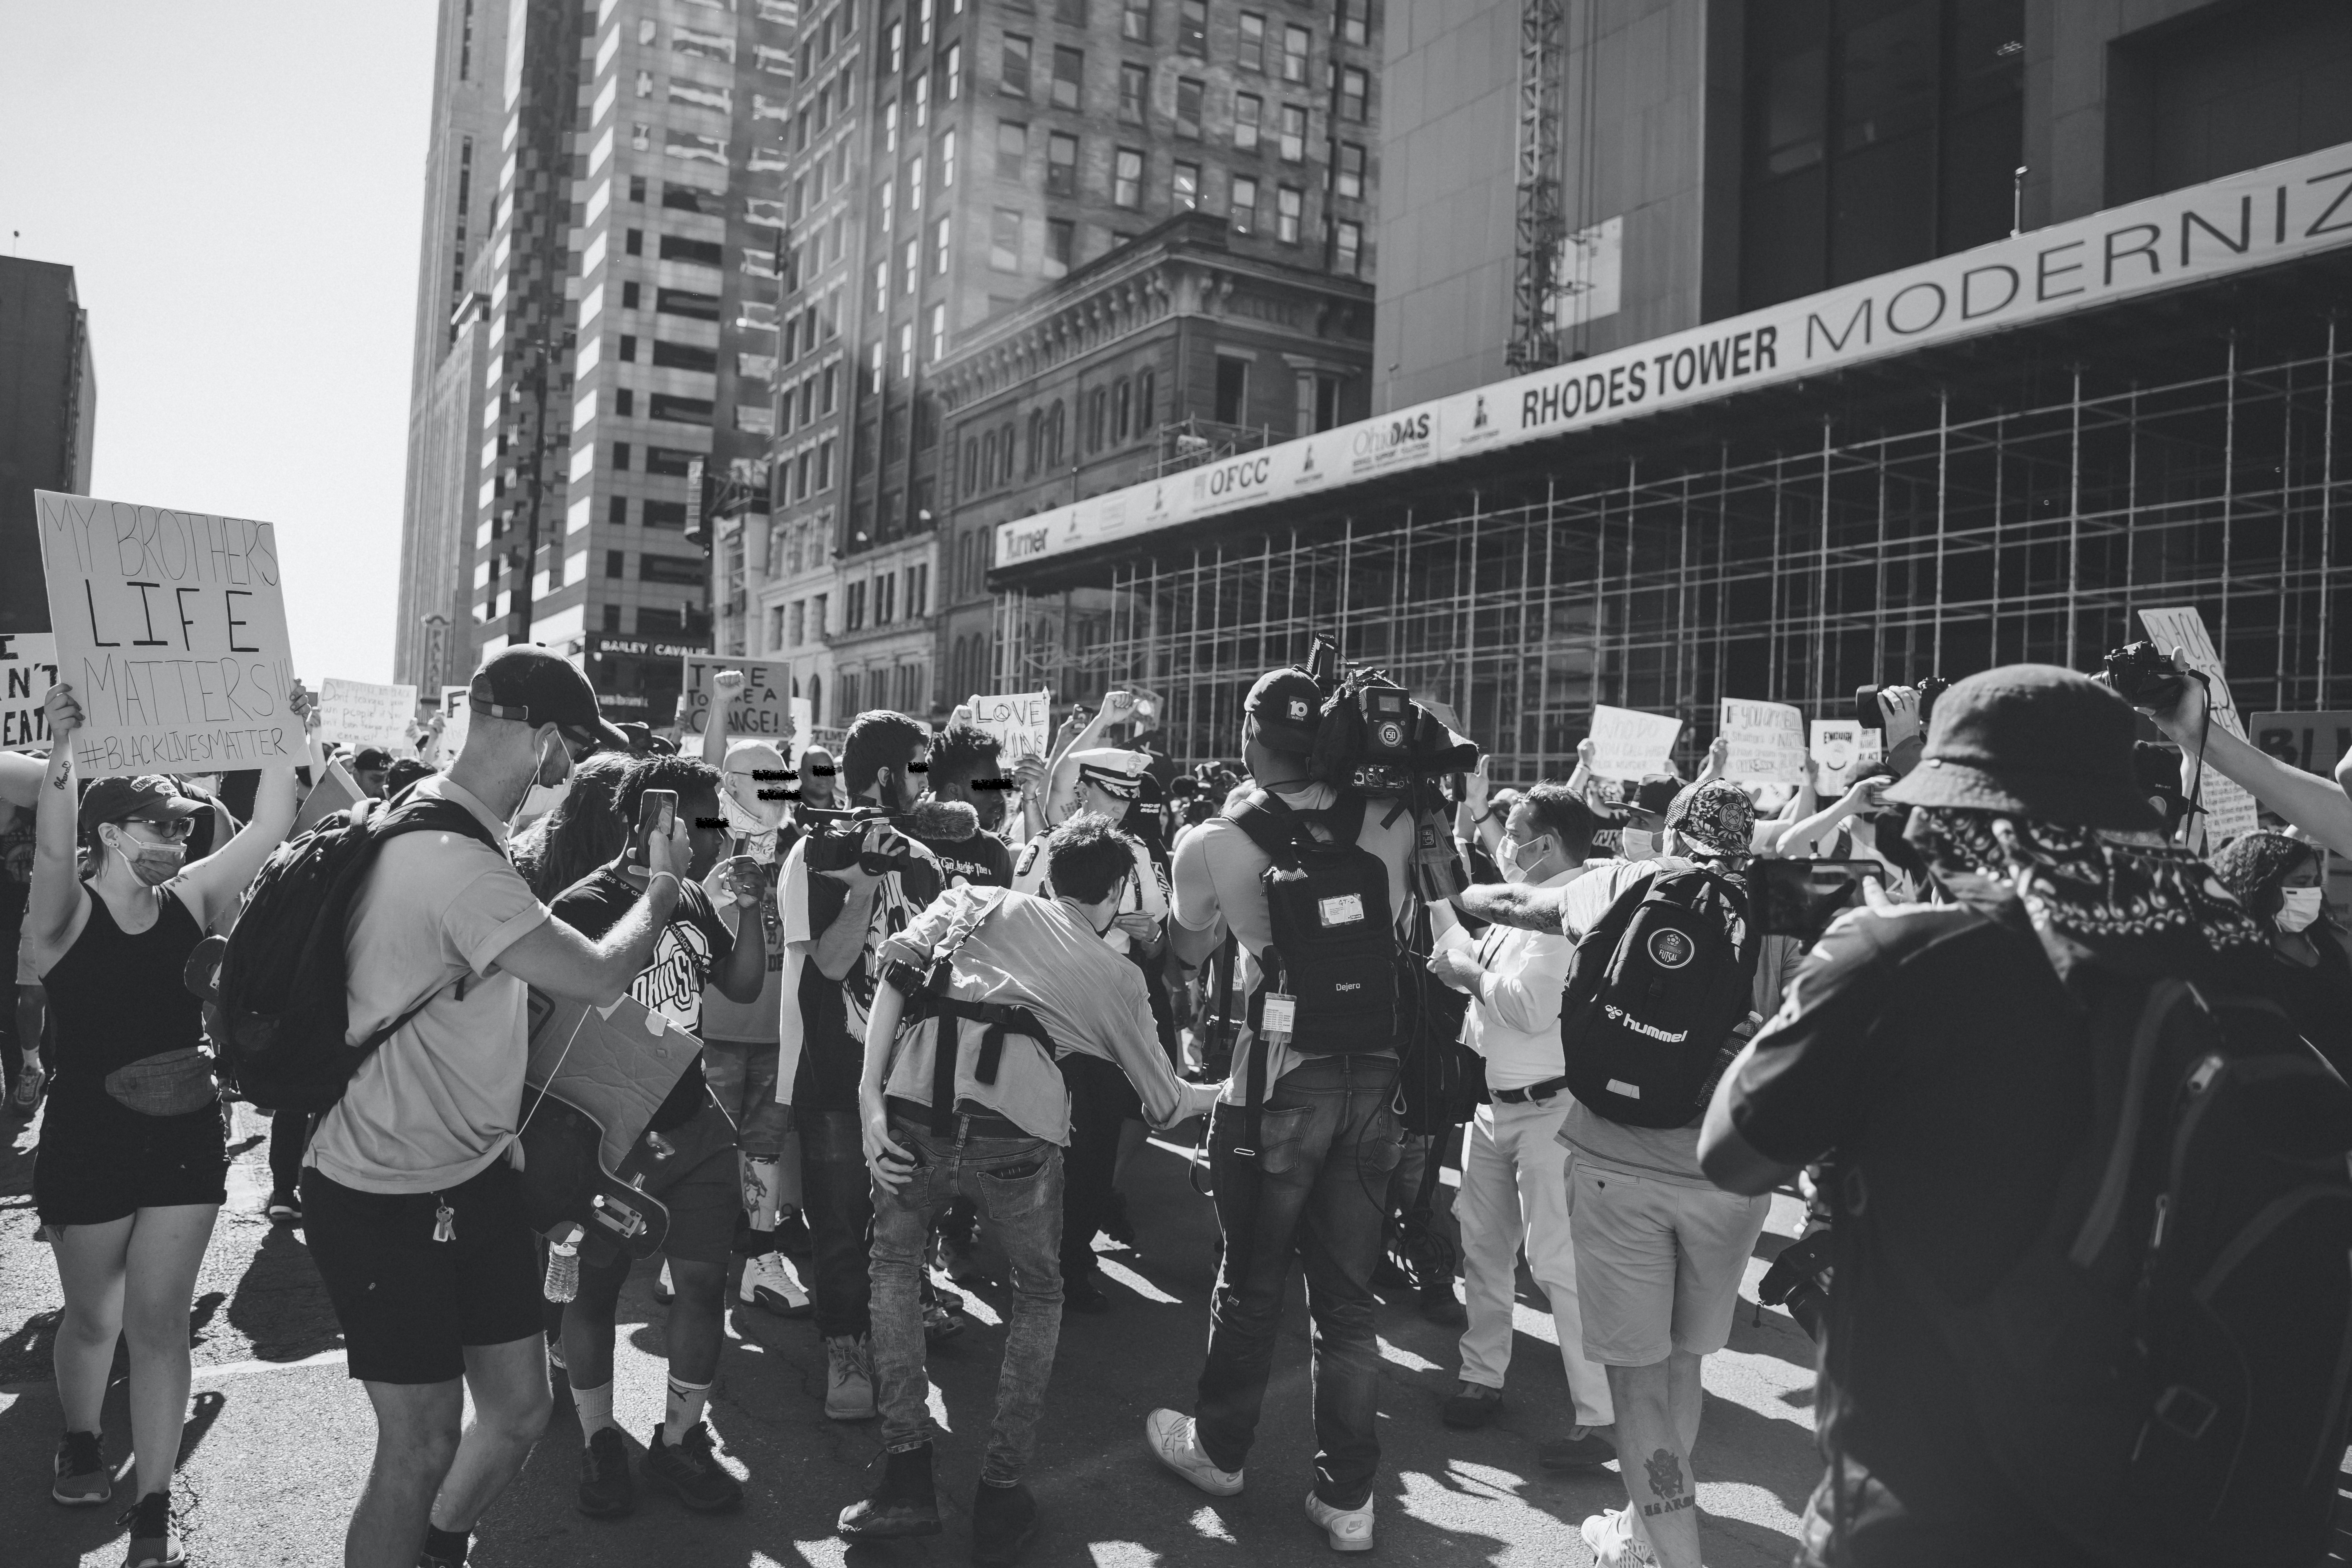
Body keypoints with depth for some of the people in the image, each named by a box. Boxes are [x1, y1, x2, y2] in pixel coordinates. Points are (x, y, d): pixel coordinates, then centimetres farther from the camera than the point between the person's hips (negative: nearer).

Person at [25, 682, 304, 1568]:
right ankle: (79, 1439, 47)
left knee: (159, 1321, 5)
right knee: (93, 1316, 17)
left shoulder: (192, 900, 0)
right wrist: (62, 752, -49)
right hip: (87, 1138, -2)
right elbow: (50, 847, -32)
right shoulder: (64, 911, -10)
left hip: (186, 1135, 2)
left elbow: (269, 829, -8)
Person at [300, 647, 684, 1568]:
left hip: (472, 1174, 10)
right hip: (388, 1205, -9)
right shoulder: (455, 865, -28)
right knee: (423, 1446, 4)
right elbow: (596, 976, -25)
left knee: (519, 1410, 16)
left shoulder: (425, 816, 6)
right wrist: (661, 887, -10)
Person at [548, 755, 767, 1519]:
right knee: (596, 1291, 9)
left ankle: (680, 1442, 21)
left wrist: (749, 909, -7)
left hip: (692, 1125, 6)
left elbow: (744, 987, 9)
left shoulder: (692, 900, 3)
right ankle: (599, 1442, 29)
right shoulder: (584, 907, -17)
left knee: (705, 1279, 5)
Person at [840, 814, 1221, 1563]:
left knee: (895, 1262, 29)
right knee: (1039, 1290, 27)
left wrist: (870, 1096, 4)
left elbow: (897, 967, 7)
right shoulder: (1117, 977, 21)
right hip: (1018, 1129, -1)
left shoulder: (976, 901, 24)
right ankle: (1001, 1490, 23)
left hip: (919, 1105, 1)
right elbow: (1166, 1105, 29)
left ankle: (908, 1478, 23)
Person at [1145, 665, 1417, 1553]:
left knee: (1252, 1279, 15)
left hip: (1281, 1081, -2)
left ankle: (1218, 1448, 36)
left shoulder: (1215, 846, -9)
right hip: (1373, 1076, 3)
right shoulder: (1385, 827, -4)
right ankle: (1349, 1496, 21)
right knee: (1347, 1291, 12)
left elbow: (1190, 952, 9)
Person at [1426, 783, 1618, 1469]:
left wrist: (1468, 972, -14)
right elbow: (1487, 976, 16)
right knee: (1482, 1243, 17)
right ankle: (1482, 1378, 32)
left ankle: (1599, 1417, 3)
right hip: (1493, 1099, 10)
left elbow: (1531, 1006, -27)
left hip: (1547, 1109, -10)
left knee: (1558, 1260, -6)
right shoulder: (1521, 905, 11)